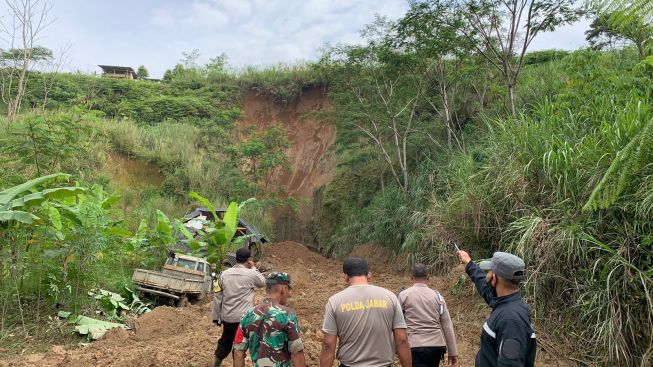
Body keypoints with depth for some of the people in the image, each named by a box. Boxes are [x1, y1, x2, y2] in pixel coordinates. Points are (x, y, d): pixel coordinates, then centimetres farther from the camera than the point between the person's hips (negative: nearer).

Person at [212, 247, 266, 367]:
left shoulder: (224, 274, 1)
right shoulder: (251, 274, -11)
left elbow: (217, 297, 5)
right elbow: (263, 282, 9)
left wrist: (216, 316, 14)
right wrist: (253, 268, 10)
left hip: (227, 316, 4)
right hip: (244, 317, -4)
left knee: (225, 341, 22)